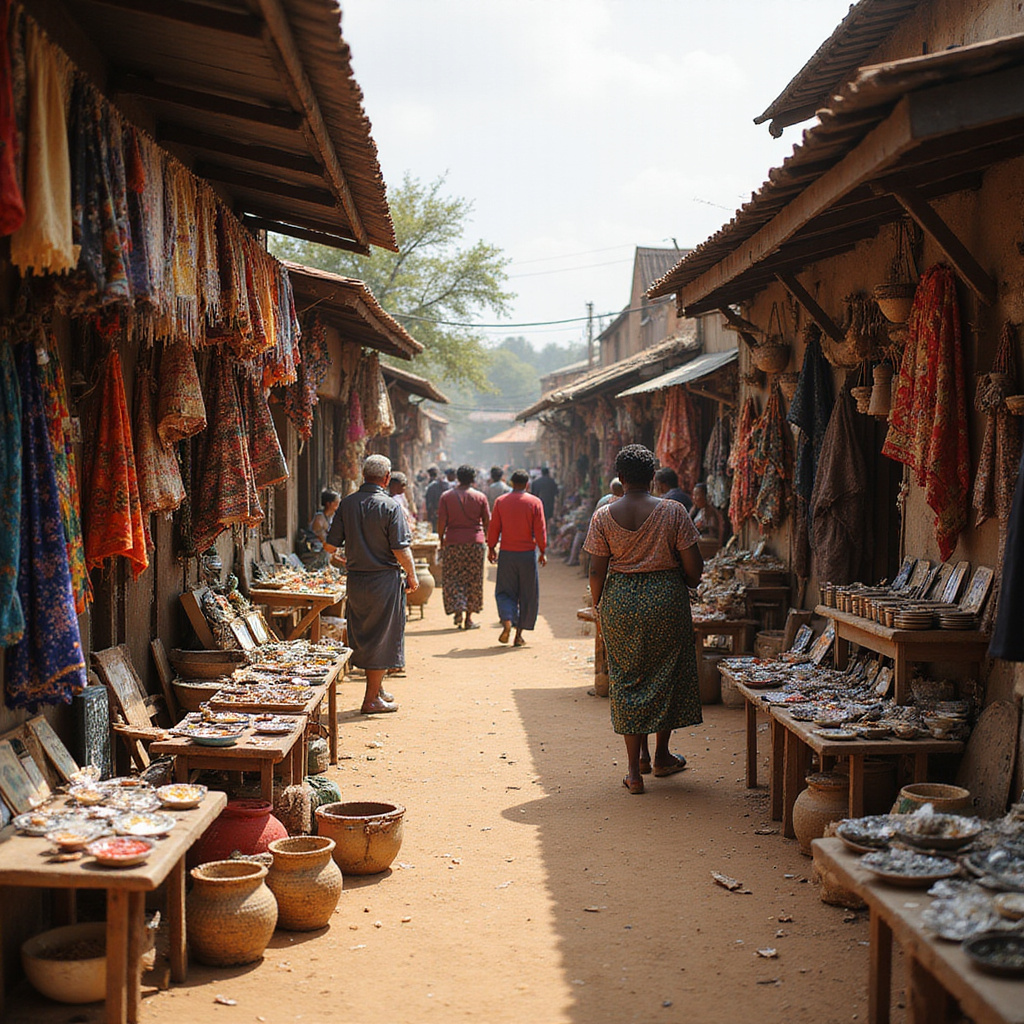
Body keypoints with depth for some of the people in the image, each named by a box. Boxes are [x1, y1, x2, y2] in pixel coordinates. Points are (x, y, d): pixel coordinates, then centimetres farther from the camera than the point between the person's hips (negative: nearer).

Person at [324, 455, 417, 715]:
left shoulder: (347, 504, 1)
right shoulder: (390, 506, -12)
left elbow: (330, 545, 1)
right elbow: (401, 549, -16)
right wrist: (411, 576, 0)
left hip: (355, 579, 5)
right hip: (384, 579, -5)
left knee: (363, 635, 17)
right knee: (382, 639, 5)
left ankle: (377, 690, 29)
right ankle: (372, 699, 8)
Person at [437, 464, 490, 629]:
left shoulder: (446, 496, 0)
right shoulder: (480, 497, 1)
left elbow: (442, 521, -2)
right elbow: (487, 521, 3)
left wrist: (441, 540, 8)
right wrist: (488, 541, 16)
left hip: (453, 542, 0)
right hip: (475, 541, 0)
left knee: (452, 578, 8)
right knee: (473, 579, 8)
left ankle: (457, 608, -13)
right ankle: (469, 617, 9)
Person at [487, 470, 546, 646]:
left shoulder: (500, 501, 1)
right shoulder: (534, 502, -3)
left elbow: (493, 528, 2)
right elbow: (540, 530, -5)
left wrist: (491, 548, 13)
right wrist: (542, 552, 4)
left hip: (506, 553, 1)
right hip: (528, 553, -1)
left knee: (505, 591, 12)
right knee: (527, 594, 9)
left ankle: (507, 621, -15)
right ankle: (519, 635, 9)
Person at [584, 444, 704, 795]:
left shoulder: (603, 516, -4)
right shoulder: (673, 512, -6)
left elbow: (597, 572, -3)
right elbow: (694, 566, -6)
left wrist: (599, 607, 12)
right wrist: (687, 583, 16)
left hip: (620, 600, 1)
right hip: (666, 596, -1)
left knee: (626, 678, 9)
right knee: (667, 673, 17)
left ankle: (634, 769, 8)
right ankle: (662, 755, 29)